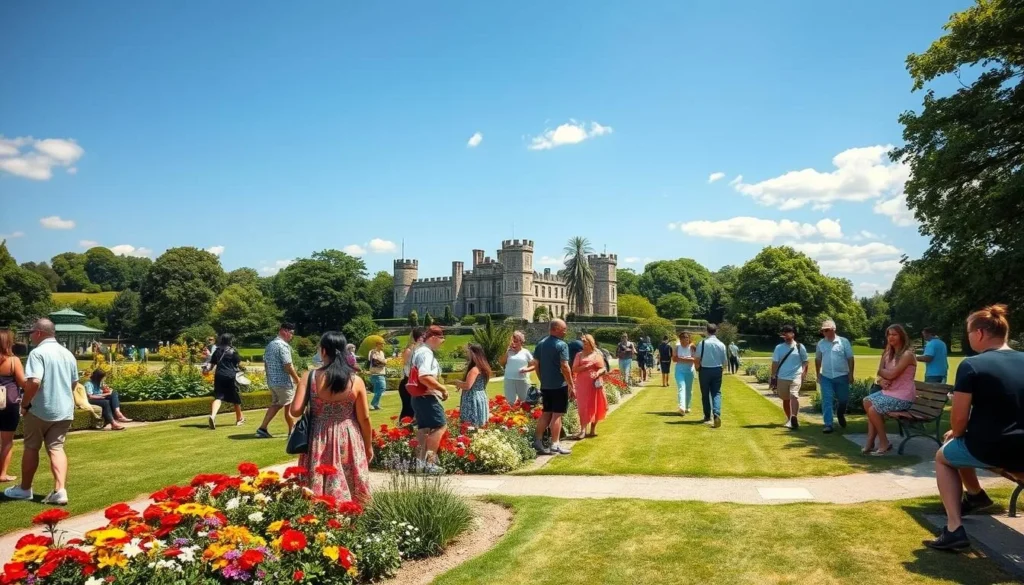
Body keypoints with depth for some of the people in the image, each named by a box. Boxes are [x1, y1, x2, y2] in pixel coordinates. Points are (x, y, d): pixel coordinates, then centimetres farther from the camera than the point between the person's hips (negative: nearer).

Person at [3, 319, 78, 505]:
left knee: (31, 448, 12)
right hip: (64, 410, 6)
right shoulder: (68, 354, 11)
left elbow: (34, 382, -25)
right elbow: (74, 383, 20)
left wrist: (24, 404, -12)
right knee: (56, 448, 4)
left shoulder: (38, 352, -14)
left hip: (40, 410, -6)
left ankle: (24, 489, 25)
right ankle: (60, 490, -10)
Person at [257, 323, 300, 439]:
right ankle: (292, 431, 17)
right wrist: (298, 380, -13)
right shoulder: (283, 345, -18)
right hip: (284, 382, -8)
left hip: (271, 381, 8)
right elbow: (288, 366, -22)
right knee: (289, 407, 5)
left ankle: (262, 428, 9)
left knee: (275, 404, 18)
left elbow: (265, 364, 16)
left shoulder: (269, 345, 11)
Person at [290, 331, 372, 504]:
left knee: (319, 488, 13)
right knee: (348, 489, 13)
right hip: (349, 441, 0)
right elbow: (364, 418, -3)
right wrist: (369, 446, 10)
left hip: (319, 442, 0)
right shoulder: (356, 380, -7)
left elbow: (295, 411, -11)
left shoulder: (310, 377, -10)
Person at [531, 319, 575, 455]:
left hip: (545, 385, 7)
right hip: (559, 386, -7)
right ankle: (555, 445, 3)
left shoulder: (541, 344, 8)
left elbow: (535, 364, 11)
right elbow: (565, 367, -19)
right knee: (557, 415, -1)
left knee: (546, 413, 14)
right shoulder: (562, 345, -14)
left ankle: (538, 441, 15)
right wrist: (572, 385, -13)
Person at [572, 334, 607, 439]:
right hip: (582, 384, 0)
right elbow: (574, 369, -2)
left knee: (594, 406, 6)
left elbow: (603, 369, 1)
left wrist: (597, 373, -20)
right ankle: (583, 430, -6)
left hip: (594, 384, 0)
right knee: (583, 407, -5)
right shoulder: (579, 355, 6)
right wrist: (585, 366, -16)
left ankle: (593, 429, 18)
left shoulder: (597, 354, 5)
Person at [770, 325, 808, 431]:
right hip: (782, 378, 3)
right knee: (785, 399, 11)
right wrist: (773, 377, 1)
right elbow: (775, 363, 5)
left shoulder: (800, 347, 0)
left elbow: (805, 361, 6)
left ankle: (794, 418, -23)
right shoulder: (779, 347, 4)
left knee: (794, 396, -21)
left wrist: (803, 372, -6)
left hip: (796, 377, -3)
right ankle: (789, 419, 25)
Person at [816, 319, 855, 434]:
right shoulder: (820, 343, 4)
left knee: (843, 399, 9)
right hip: (826, 377, 1)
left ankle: (840, 414, 40)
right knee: (827, 401, -4)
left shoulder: (844, 341, -4)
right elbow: (818, 360, 12)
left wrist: (851, 374, -6)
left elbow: (850, 359, -2)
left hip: (842, 376, -1)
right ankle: (828, 425, -2)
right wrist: (818, 375, 10)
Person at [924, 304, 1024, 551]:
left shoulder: (971, 365, -13)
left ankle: (954, 529, 15)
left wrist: (955, 433, 10)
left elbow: (959, 419, -14)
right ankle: (974, 495, 51)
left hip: (987, 449, -6)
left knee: (944, 456, 25)